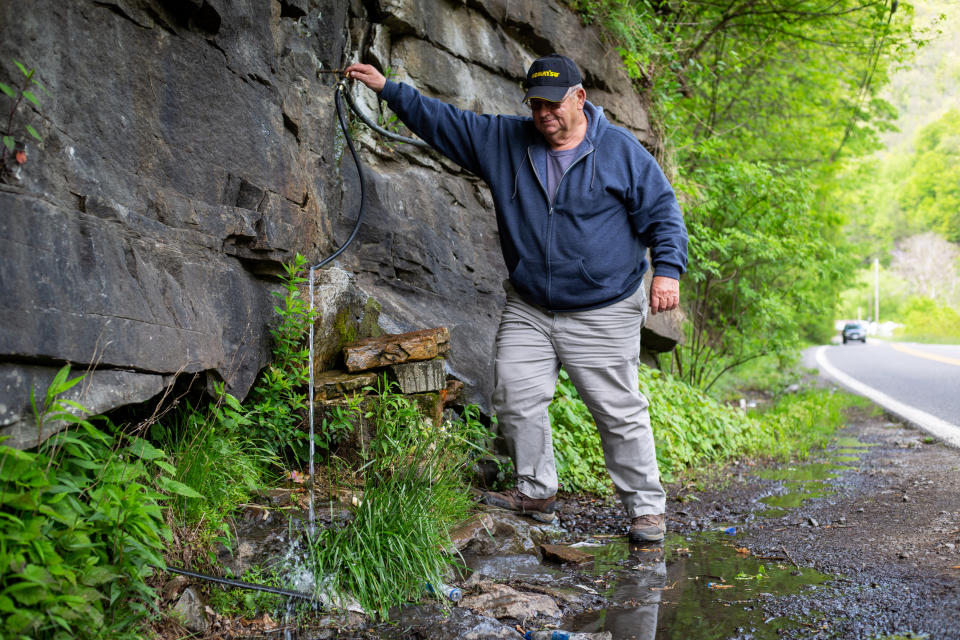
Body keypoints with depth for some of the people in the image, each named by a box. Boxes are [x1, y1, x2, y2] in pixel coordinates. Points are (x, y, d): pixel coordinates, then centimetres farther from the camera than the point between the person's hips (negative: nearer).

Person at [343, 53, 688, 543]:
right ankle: (536, 491, 18)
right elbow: (441, 121, 10)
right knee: (515, 396, -1)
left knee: (619, 411, -1)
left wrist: (667, 270, -13)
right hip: (527, 309, 4)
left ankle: (645, 507, 14)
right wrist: (386, 88, 6)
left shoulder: (621, 151, -3)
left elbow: (662, 212, -1)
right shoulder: (504, 140, 5)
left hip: (603, 314, -4)